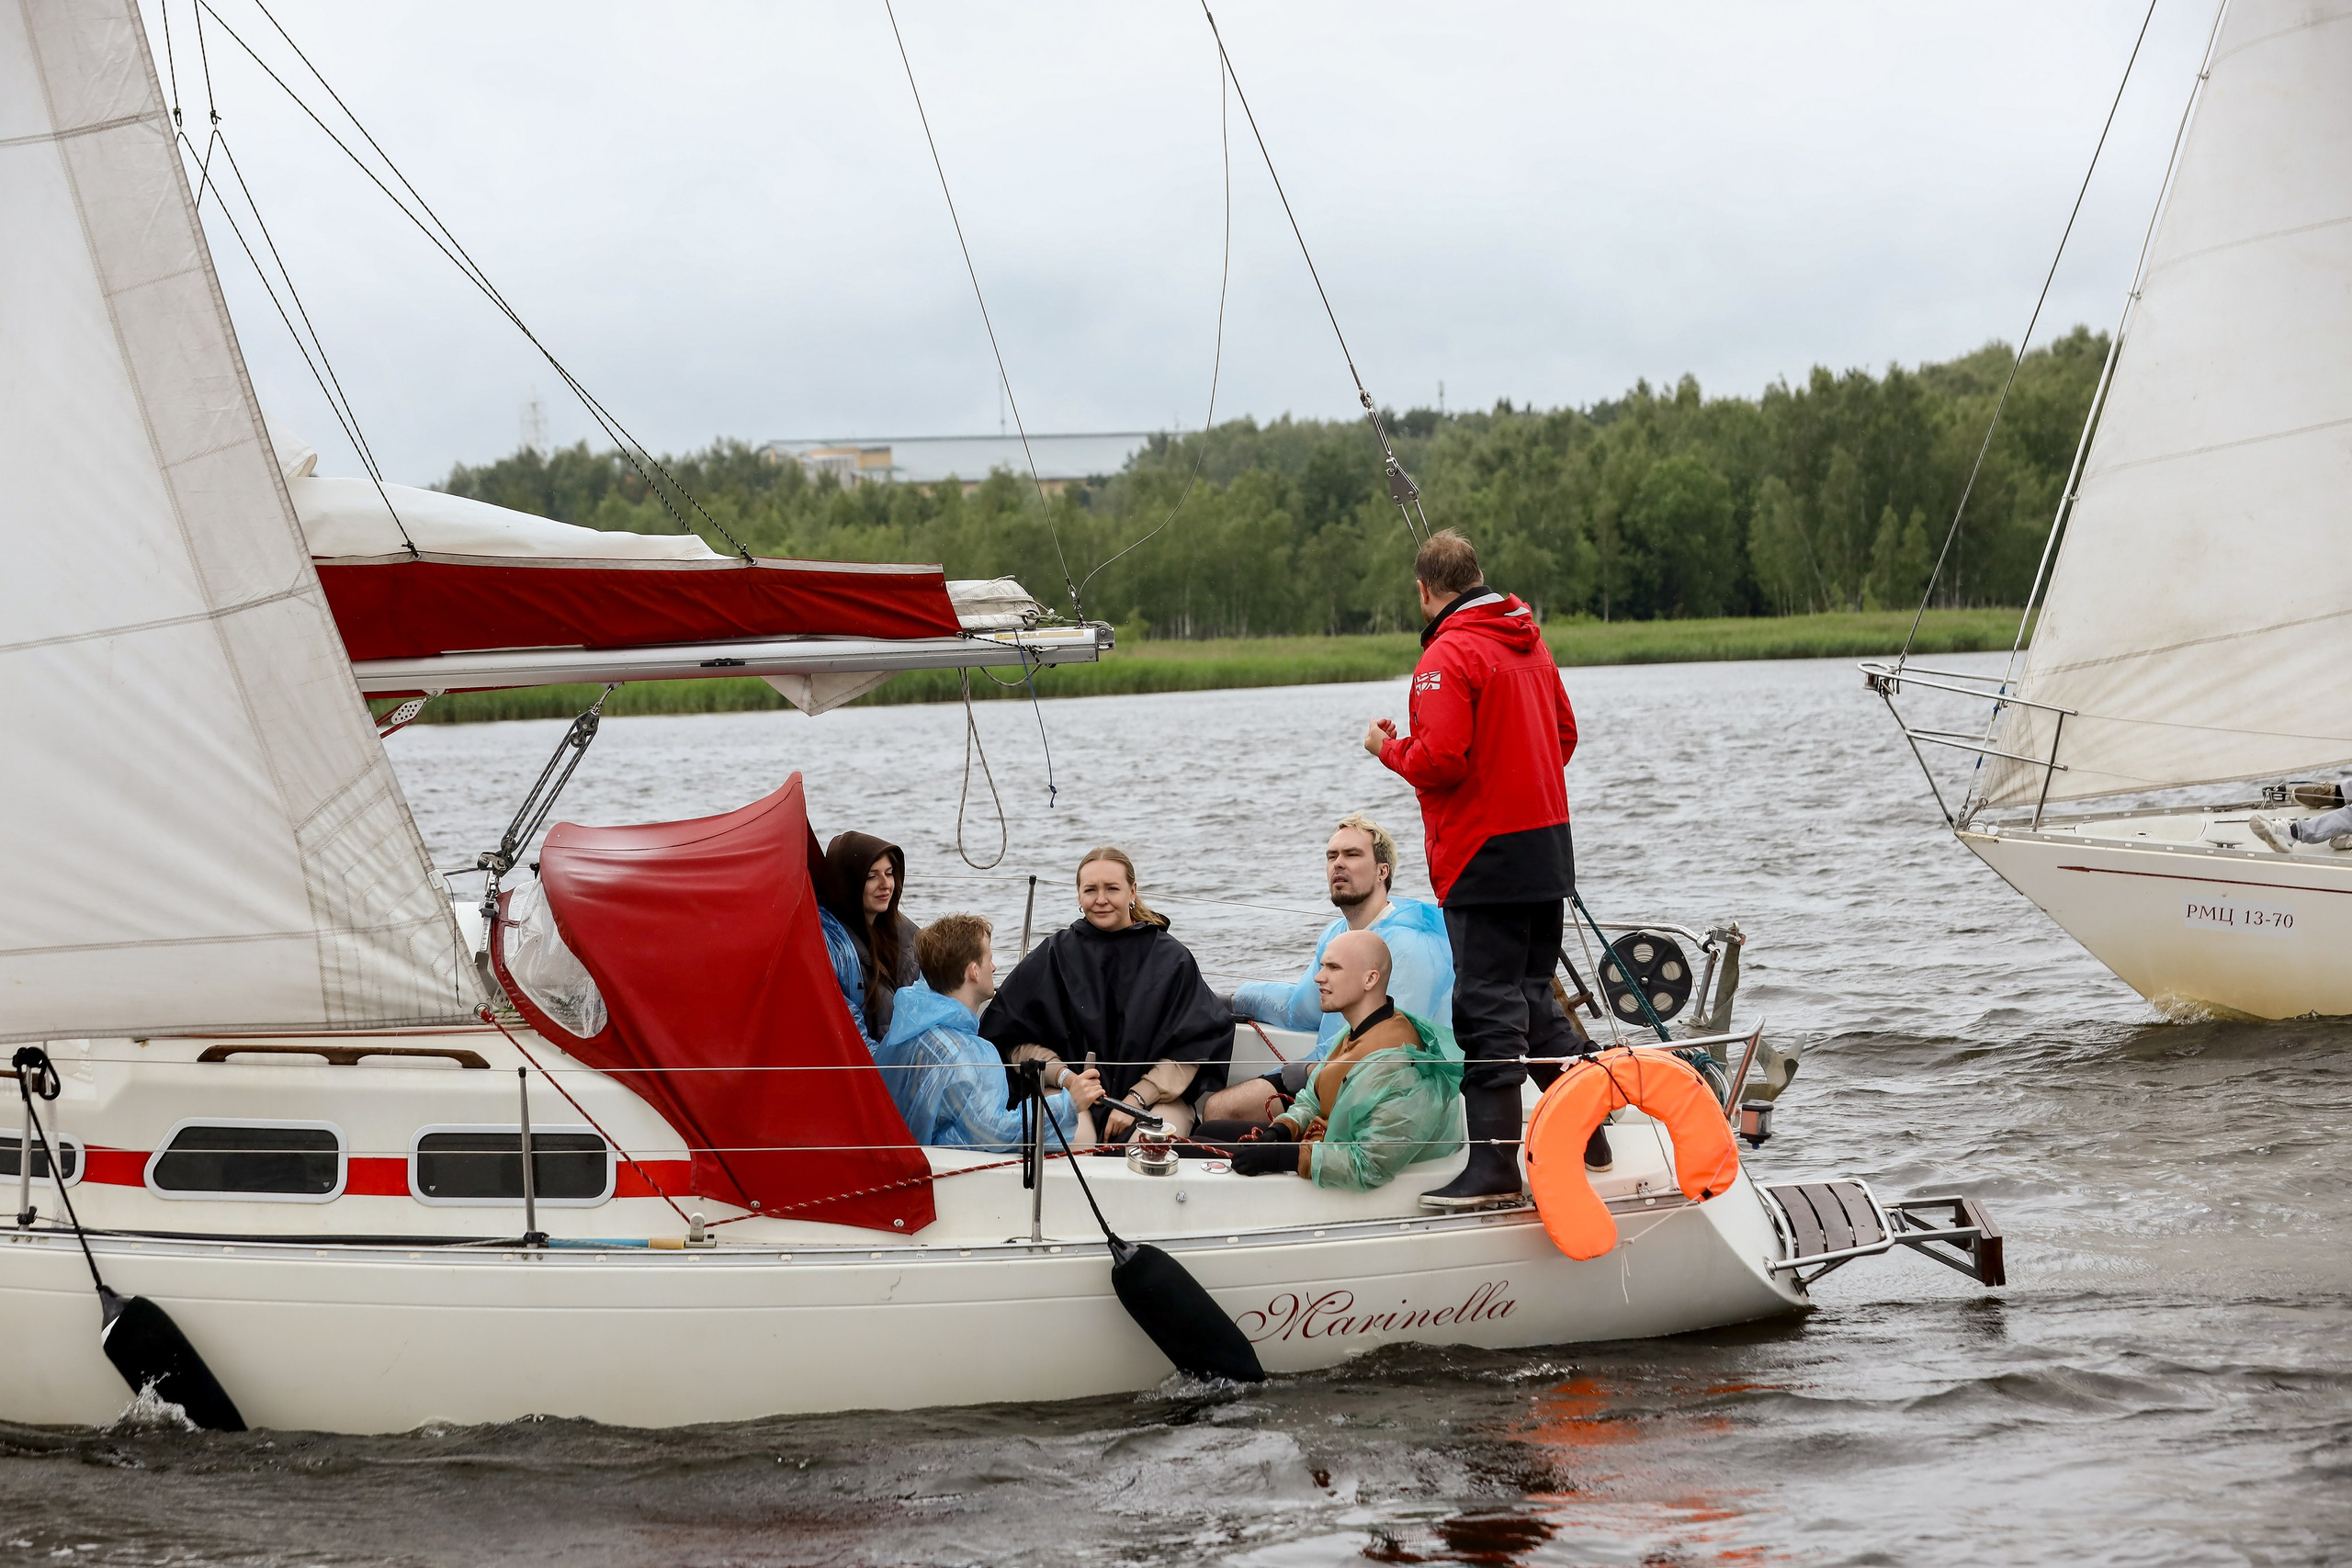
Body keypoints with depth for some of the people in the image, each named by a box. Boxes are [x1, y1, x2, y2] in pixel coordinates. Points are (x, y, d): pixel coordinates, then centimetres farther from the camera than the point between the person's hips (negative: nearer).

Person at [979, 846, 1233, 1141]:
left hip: (1153, 1098, 0)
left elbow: (1189, 1049, 2)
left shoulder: (1171, 959, 5)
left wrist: (1136, 1099, -10)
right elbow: (1011, 1037, 7)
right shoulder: (1054, 956, 7)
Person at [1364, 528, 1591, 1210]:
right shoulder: (1529, 641, 11)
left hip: (1486, 856, -8)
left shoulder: (1448, 655, -15)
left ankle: (1493, 1166, -8)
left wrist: (1389, 747, -4)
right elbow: (1564, 734, 19)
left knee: (1486, 1007, -7)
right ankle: (1584, 1135, 24)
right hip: (1548, 845, 8)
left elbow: (1439, 761, -22)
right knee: (1532, 996, 19)